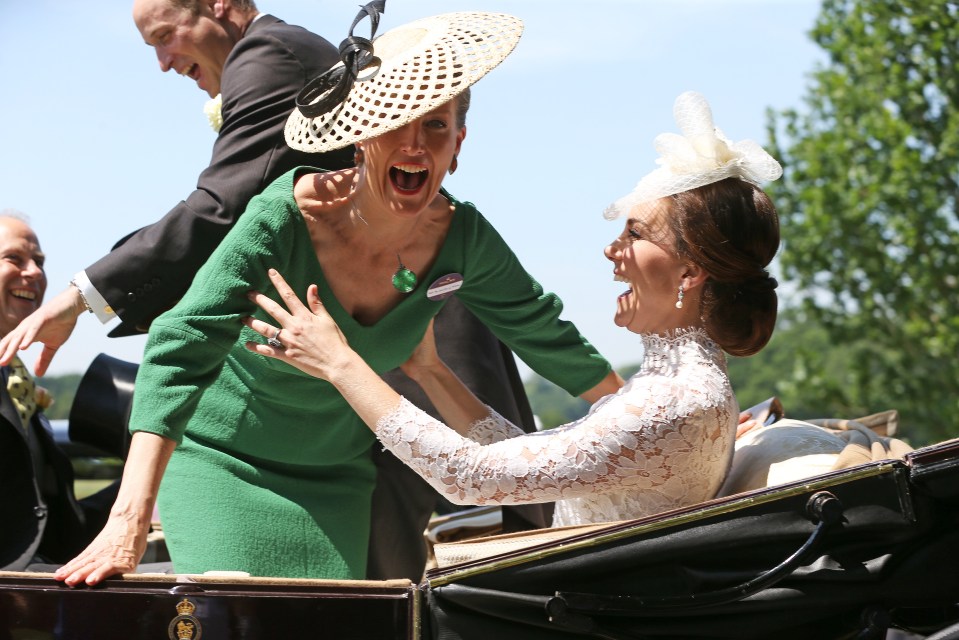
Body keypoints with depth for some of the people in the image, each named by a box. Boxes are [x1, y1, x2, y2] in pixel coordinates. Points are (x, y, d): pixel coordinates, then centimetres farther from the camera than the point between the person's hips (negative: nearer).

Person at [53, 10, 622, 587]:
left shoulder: (461, 240, -14)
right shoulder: (287, 218, -27)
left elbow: (543, 331, 3)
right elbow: (182, 349, -33)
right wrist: (130, 522, -42)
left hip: (335, 480, 4)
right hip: (224, 460, -4)